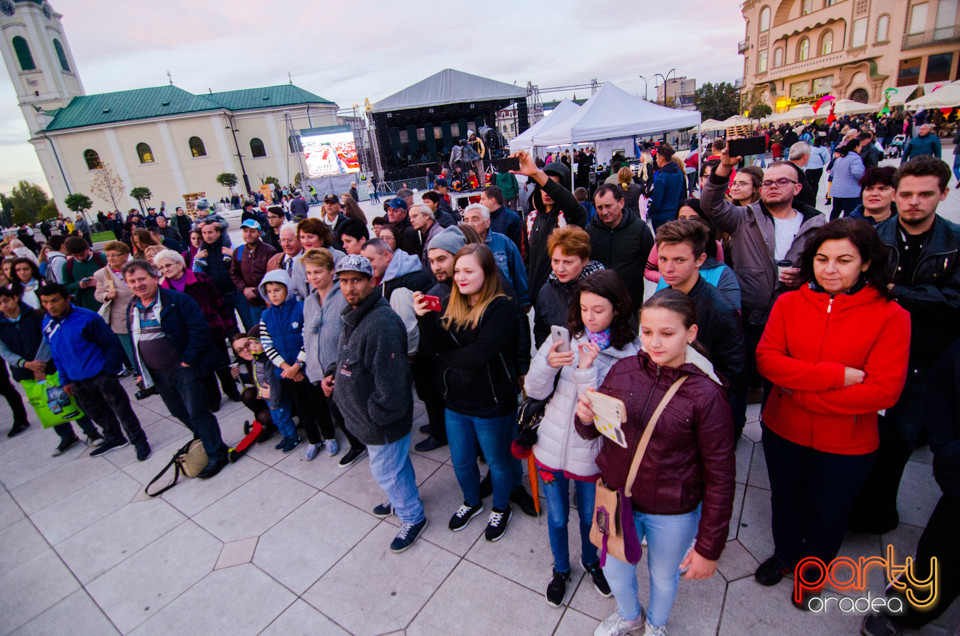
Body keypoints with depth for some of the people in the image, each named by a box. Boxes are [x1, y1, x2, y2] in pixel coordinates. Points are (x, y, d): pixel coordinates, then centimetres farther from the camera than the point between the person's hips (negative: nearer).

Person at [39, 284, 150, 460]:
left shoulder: (87, 318, -17)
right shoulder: (47, 324, 2)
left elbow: (112, 344, -11)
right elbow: (56, 354, 14)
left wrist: (109, 371, -11)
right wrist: (65, 380, 13)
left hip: (100, 375, -6)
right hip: (78, 382, 6)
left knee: (122, 409, -1)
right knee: (97, 413, 20)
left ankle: (140, 442, 11)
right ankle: (114, 439, 39)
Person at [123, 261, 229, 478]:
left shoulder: (176, 300, -14)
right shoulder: (133, 308, 9)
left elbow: (199, 329, -20)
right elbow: (135, 341, 20)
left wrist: (188, 360, -19)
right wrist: (140, 370, 17)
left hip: (183, 368, -8)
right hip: (158, 374, 8)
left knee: (197, 413, -5)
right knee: (179, 411, 19)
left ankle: (216, 455, 5)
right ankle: (203, 439, 40)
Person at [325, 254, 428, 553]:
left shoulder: (382, 324, -31)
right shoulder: (354, 316, 4)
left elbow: (390, 378, -32)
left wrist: (377, 414, -20)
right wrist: (334, 375, 5)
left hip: (382, 420, -9)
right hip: (364, 415, 9)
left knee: (386, 469, 10)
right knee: (396, 462, 28)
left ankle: (412, 517, 35)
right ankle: (404, 500, 52)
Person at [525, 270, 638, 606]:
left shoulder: (627, 354, -14)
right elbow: (534, 391, -9)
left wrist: (586, 370, -30)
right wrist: (548, 364, -28)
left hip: (591, 455, -1)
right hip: (551, 448, 1)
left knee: (590, 518, 23)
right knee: (556, 519, 20)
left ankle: (591, 560, 56)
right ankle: (560, 569, 50)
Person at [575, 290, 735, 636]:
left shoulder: (706, 396, -22)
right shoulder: (623, 370, -12)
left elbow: (719, 477, -14)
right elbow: (592, 431, 0)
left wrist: (709, 548, -9)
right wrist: (586, 417, -24)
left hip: (673, 514, -3)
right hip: (618, 498, 3)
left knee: (663, 576, 25)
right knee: (614, 569, 25)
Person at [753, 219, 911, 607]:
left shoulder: (890, 315, -14)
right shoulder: (789, 303, -7)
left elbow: (884, 390, -21)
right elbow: (767, 359, -16)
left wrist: (801, 392, -23)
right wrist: (834, 375, -26)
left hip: (846, 445, -2)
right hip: (783, 431, 2)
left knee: (828, 514, 21)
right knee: (786, 499, 24)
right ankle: (785, 554, 53)